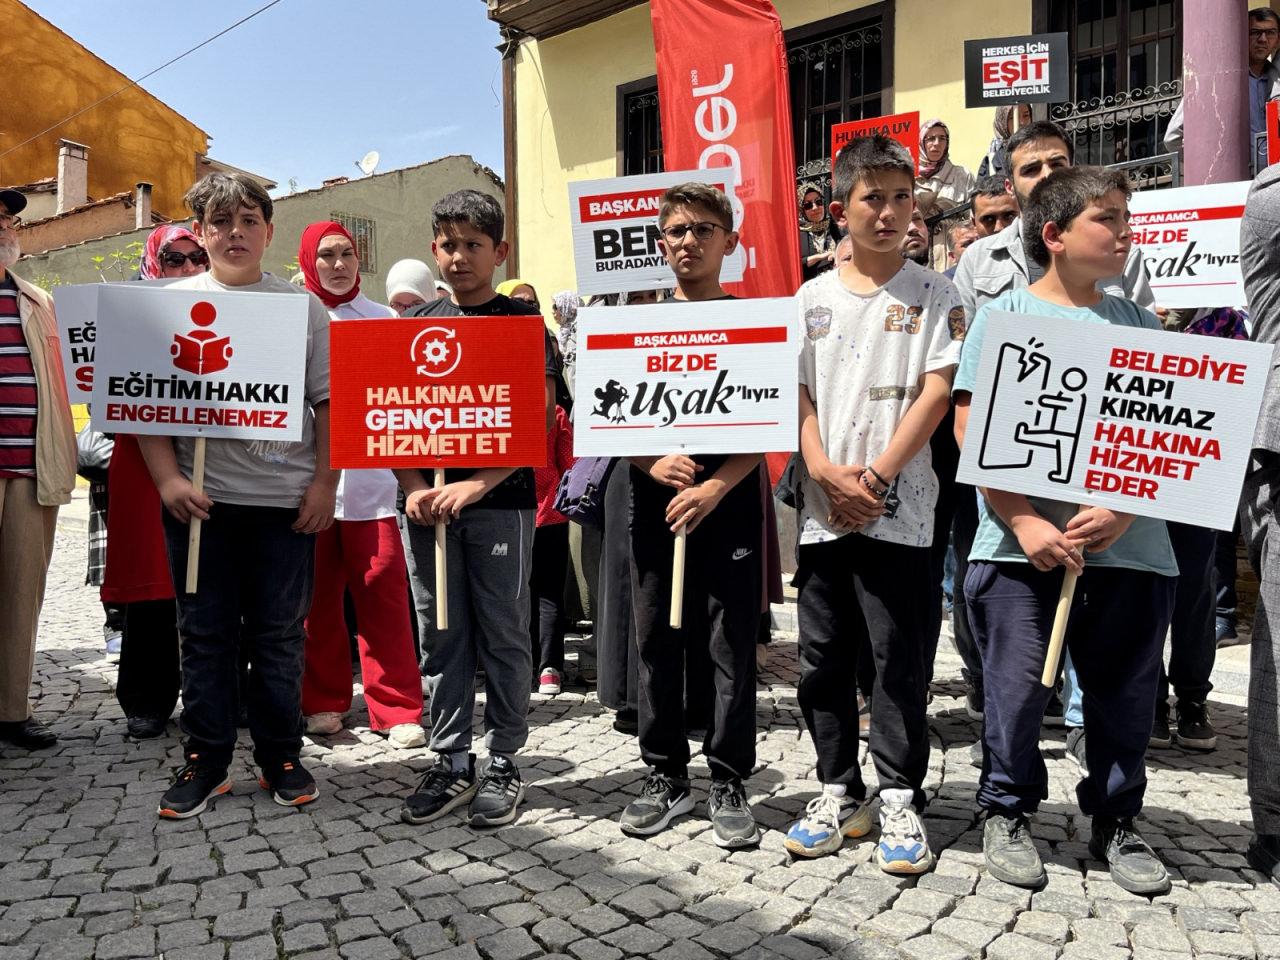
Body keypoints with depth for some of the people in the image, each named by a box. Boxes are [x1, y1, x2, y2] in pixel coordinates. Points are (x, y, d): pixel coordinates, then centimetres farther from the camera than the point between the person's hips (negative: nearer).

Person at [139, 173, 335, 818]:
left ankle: (280, 757, 20)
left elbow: (329, 402, 4)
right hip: (198, 496, 1)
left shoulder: (303, 306, 6)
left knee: (279, 634, 7)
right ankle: (205, 760, 21)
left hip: (285, 498, 0)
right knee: (205, 633, 8)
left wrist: (325, 482, -4)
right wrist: (166, 478, -7)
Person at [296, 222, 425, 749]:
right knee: (317, 593, 6)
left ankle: (397, 709, 5)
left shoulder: (383, 319, 11)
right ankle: (323, 701, 22)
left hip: (369, 475, 0)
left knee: (383, 591, -4)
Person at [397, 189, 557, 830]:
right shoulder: (416, 326, 12)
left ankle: (503, 763, 16)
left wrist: (478, 484, -17)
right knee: (441, 638, 8)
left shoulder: (523, 323, 1)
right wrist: (414, 489, -6)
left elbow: (538, 421, -7)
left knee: (503, 637, 4)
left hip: (500, 501, -3)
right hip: (427, 504, 4)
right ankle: (450, 763, 20)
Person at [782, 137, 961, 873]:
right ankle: (841, 793, 23)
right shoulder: (814, 298, 10)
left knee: (898, 657, 1)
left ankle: (901, 801, 15)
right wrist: (825, 472, -9)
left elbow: (935, 394, -6)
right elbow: (798, 395, 5)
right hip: (821, 507, 3)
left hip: (898, 509, -3)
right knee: (824, 657, 9)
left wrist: (875, 476, -14)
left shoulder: (935, 295, 3)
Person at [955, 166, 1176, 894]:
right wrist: (1025, 523, -14)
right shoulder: (1004, 314, 2)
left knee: (1126, 689, 10)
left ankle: (1117, 820, 31)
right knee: (1019, 682, 1)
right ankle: (1008, 813, 23)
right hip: (1023, 542, -3)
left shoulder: (1139, 324, 12)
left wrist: (1123, 512, -11)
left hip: (1129, 544, 3)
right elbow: (972, 431, -5)